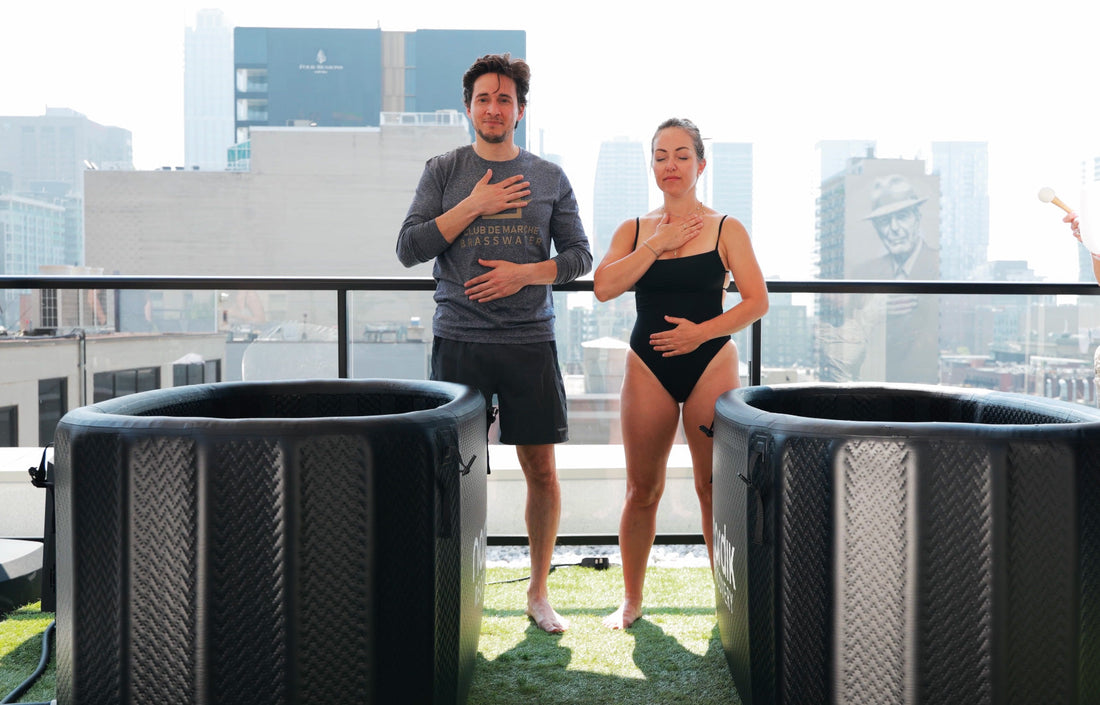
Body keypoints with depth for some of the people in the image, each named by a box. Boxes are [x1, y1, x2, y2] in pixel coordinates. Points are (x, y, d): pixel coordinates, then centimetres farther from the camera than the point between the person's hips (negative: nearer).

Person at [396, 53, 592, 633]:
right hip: (458, 340, -1)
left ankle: (538, 591, 19)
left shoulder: (549, 178, 9)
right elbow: (409, 248, -1)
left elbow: (579, 255, 9)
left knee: (542, 470, 3)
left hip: (530, 340, 1)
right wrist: (475, 205, -8)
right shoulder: (443, 172, 7)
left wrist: (525, 272, -9)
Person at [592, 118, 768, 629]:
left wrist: (702, 331, -14)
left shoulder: (725, 229, 3)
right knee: (642, 490, 7)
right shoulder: (633, 231, 8)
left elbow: (757, 301, -3)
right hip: (648, 367, 2)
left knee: (715, 488, 1)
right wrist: (657, 245, -9)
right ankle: (631, 600, 22)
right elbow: (603, 287, -8)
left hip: (711, 364, -1)